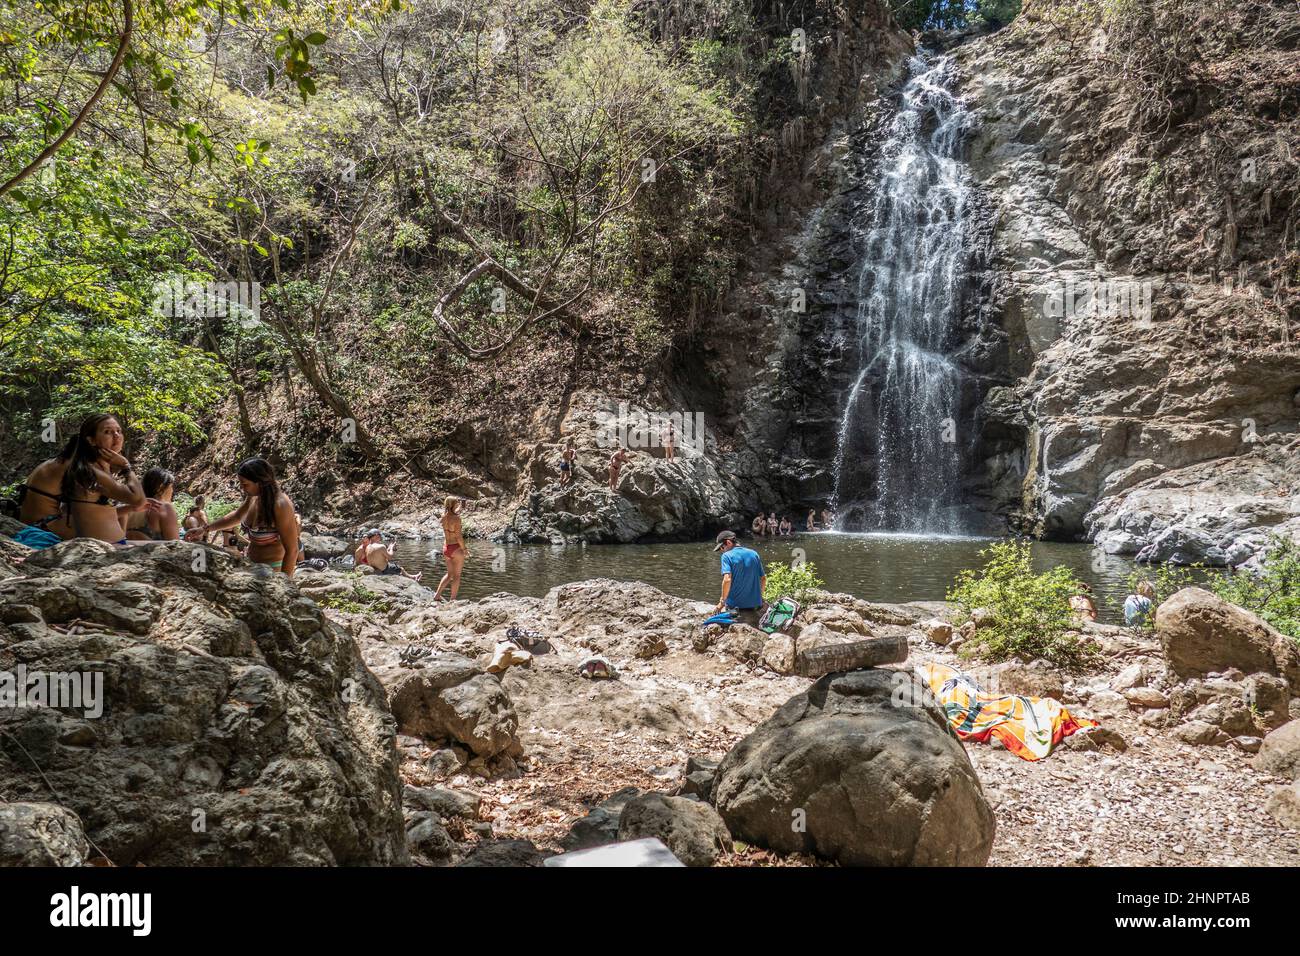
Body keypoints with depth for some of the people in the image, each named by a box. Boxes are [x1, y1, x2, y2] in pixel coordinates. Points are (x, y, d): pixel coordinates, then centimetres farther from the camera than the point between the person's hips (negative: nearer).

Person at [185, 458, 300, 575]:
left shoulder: (280, 505, -25)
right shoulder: (253, 497, -1)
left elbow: (292, 551, -24)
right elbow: (236, 516, 23)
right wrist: (205, 529, 19)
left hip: (273, 570, -8)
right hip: (253, 565, 8)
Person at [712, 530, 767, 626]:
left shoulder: (727, 556, -10)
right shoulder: (754, 554, 7)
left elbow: (727, 579, -23)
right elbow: (763, 578, 11)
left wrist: (722, 601, -12)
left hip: (735, 607, -5)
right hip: (756, 606, 5)